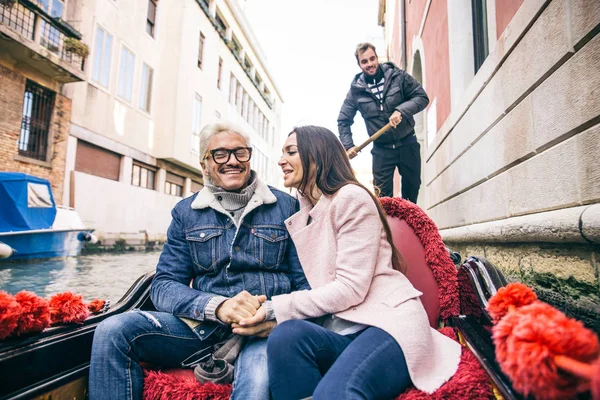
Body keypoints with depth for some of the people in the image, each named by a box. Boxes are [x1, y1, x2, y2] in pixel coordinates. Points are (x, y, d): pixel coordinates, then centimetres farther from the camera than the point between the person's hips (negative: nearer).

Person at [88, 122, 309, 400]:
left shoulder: (286, 207, 4)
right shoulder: (186, 213, 10)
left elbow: (305, 282, 3)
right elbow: (164, 285, 3)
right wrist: (218, 306, -17)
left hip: (264, 327, -3)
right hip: (204, 323, 4)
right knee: (113, 331, -16)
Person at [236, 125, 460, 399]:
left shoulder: (350, 197, -6)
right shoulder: (303, 216, 17)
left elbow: (350, 288, -14)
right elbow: (317, 286, 11)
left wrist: (275, 308, -15)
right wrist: (270, 311, -6)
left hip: (387, 322, -6)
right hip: (341, 329, 7)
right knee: (285, 336, -27)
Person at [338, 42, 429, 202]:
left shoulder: (398, 76, -5)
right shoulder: (356, 89, -3)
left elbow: (422, 97, -6)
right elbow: (343, 120, 4)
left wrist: (401, 110, -24)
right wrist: (348, 145, -7)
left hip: (407, 144, 1)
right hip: (382, 149, 0)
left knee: (412, 188, 14)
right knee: (383, 197, 0)